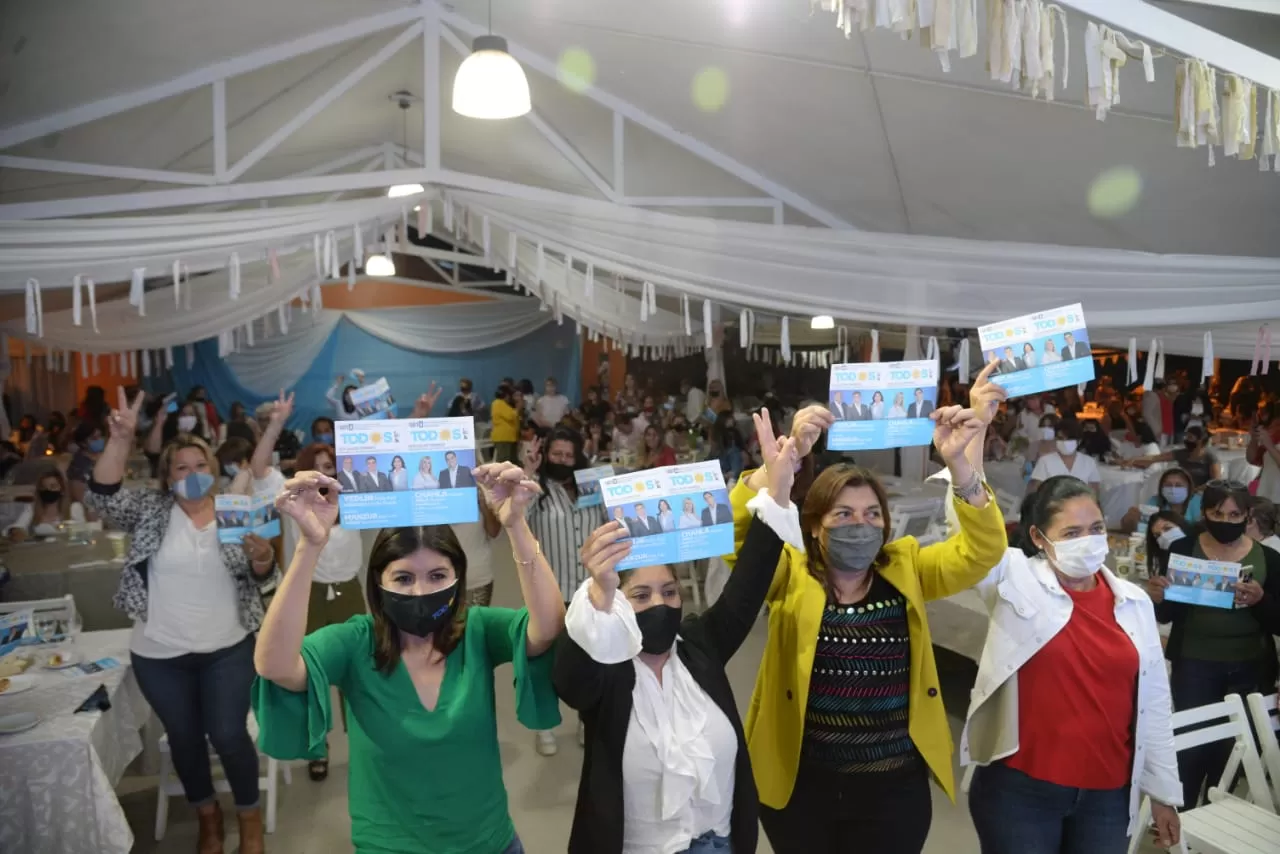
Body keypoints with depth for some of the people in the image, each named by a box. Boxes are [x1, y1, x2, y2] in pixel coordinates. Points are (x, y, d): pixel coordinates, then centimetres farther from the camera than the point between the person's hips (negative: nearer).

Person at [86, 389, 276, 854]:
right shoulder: (151, 510, -2)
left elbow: (261, 579, -2)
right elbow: (102, 497, -19)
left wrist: (263, 557, -26)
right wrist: (121, 439, -30)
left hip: (227, 650, -1)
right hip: (159, 655, 1)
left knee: (228, 735, 0)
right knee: (184, 738, 14)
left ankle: (249, 816, 25)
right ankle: (208, 816, 37)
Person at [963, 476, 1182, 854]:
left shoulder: (1135, 602, 3)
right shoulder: (1017, 582, -7)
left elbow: (1154, 703, 9)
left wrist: (1164, 791, 12)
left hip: (1107, 794, 4)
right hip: (1020, 789, -3)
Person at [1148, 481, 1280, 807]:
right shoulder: (1183, 550, -4)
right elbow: (1166, 615, -2)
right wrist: (1158, 597, -25)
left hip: (1250, 670, 2)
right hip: (1194, 666, -2)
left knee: (1233, 749, 9)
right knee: (1191, 746, -1)